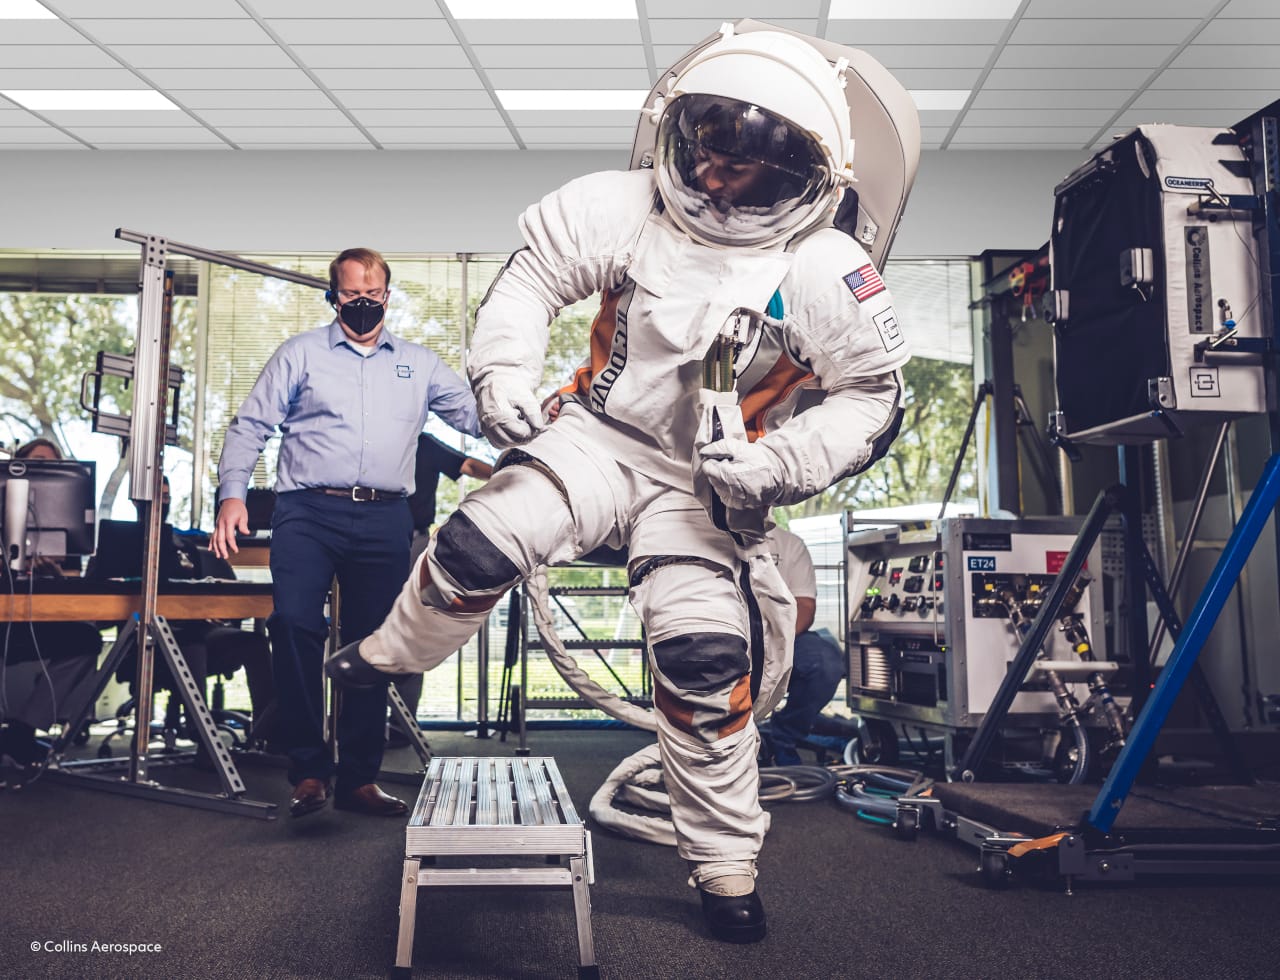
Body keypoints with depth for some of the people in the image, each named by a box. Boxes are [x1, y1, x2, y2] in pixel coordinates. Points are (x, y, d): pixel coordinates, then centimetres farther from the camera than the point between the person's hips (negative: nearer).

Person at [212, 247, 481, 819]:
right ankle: (309, 770, -7)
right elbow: (251, 425, 6)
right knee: (294, 623, -20)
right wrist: (232, 493, -7)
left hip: (385, 519, 2)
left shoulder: (419, 365, 16)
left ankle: (359, 778, 16)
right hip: (308, 513, -2)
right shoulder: (301, 354, 10)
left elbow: (478, 415, 12)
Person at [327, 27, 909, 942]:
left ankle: (727, 864, 13)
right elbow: (533, 272, 5)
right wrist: (503, 372, -8)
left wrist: (782, 463, -20)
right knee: (481, 541, -20)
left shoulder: (823, 272, -14)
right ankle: (389, 656, 14)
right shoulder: (625, 210, -9)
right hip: (600, 435, 2)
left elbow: (873, 394, -6)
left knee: (707, 661, -9)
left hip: (706, 481, -1)